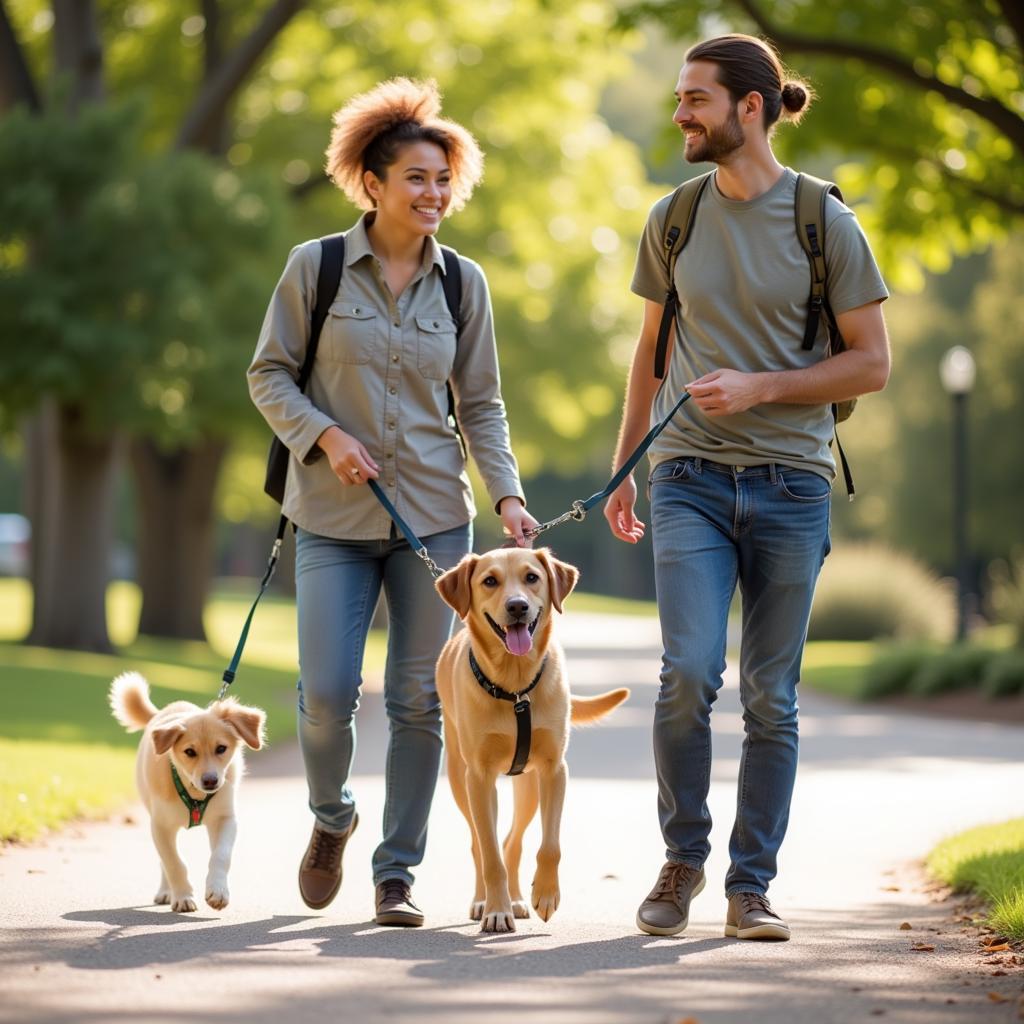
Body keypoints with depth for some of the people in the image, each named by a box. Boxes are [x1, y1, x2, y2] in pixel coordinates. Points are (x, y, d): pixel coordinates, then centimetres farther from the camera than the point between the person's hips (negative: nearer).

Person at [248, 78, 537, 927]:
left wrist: (508, 495, -4)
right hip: (335, 517, -2)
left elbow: (481, 405, 9)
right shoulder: (315, 267, -1)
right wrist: (325, 435, -14)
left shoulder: (463, 283, 5)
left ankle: (398, 873, 12)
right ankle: (330, 819, 23)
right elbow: (269, 374, 3)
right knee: (327, 692, -8)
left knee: (419, 698, 1)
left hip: (434, 514, 2)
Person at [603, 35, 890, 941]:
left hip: (791, 483, -1)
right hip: (691, 478, 2)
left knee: (771, 696, 3)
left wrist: (758, 387, -13)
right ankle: (682, 860, 7)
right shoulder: (673, 220, 7)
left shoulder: (825, 222, -2)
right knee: (689, 672, -12)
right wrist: (621, 469, 15)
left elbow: (872, 363, -2)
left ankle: (752, 888, 12)